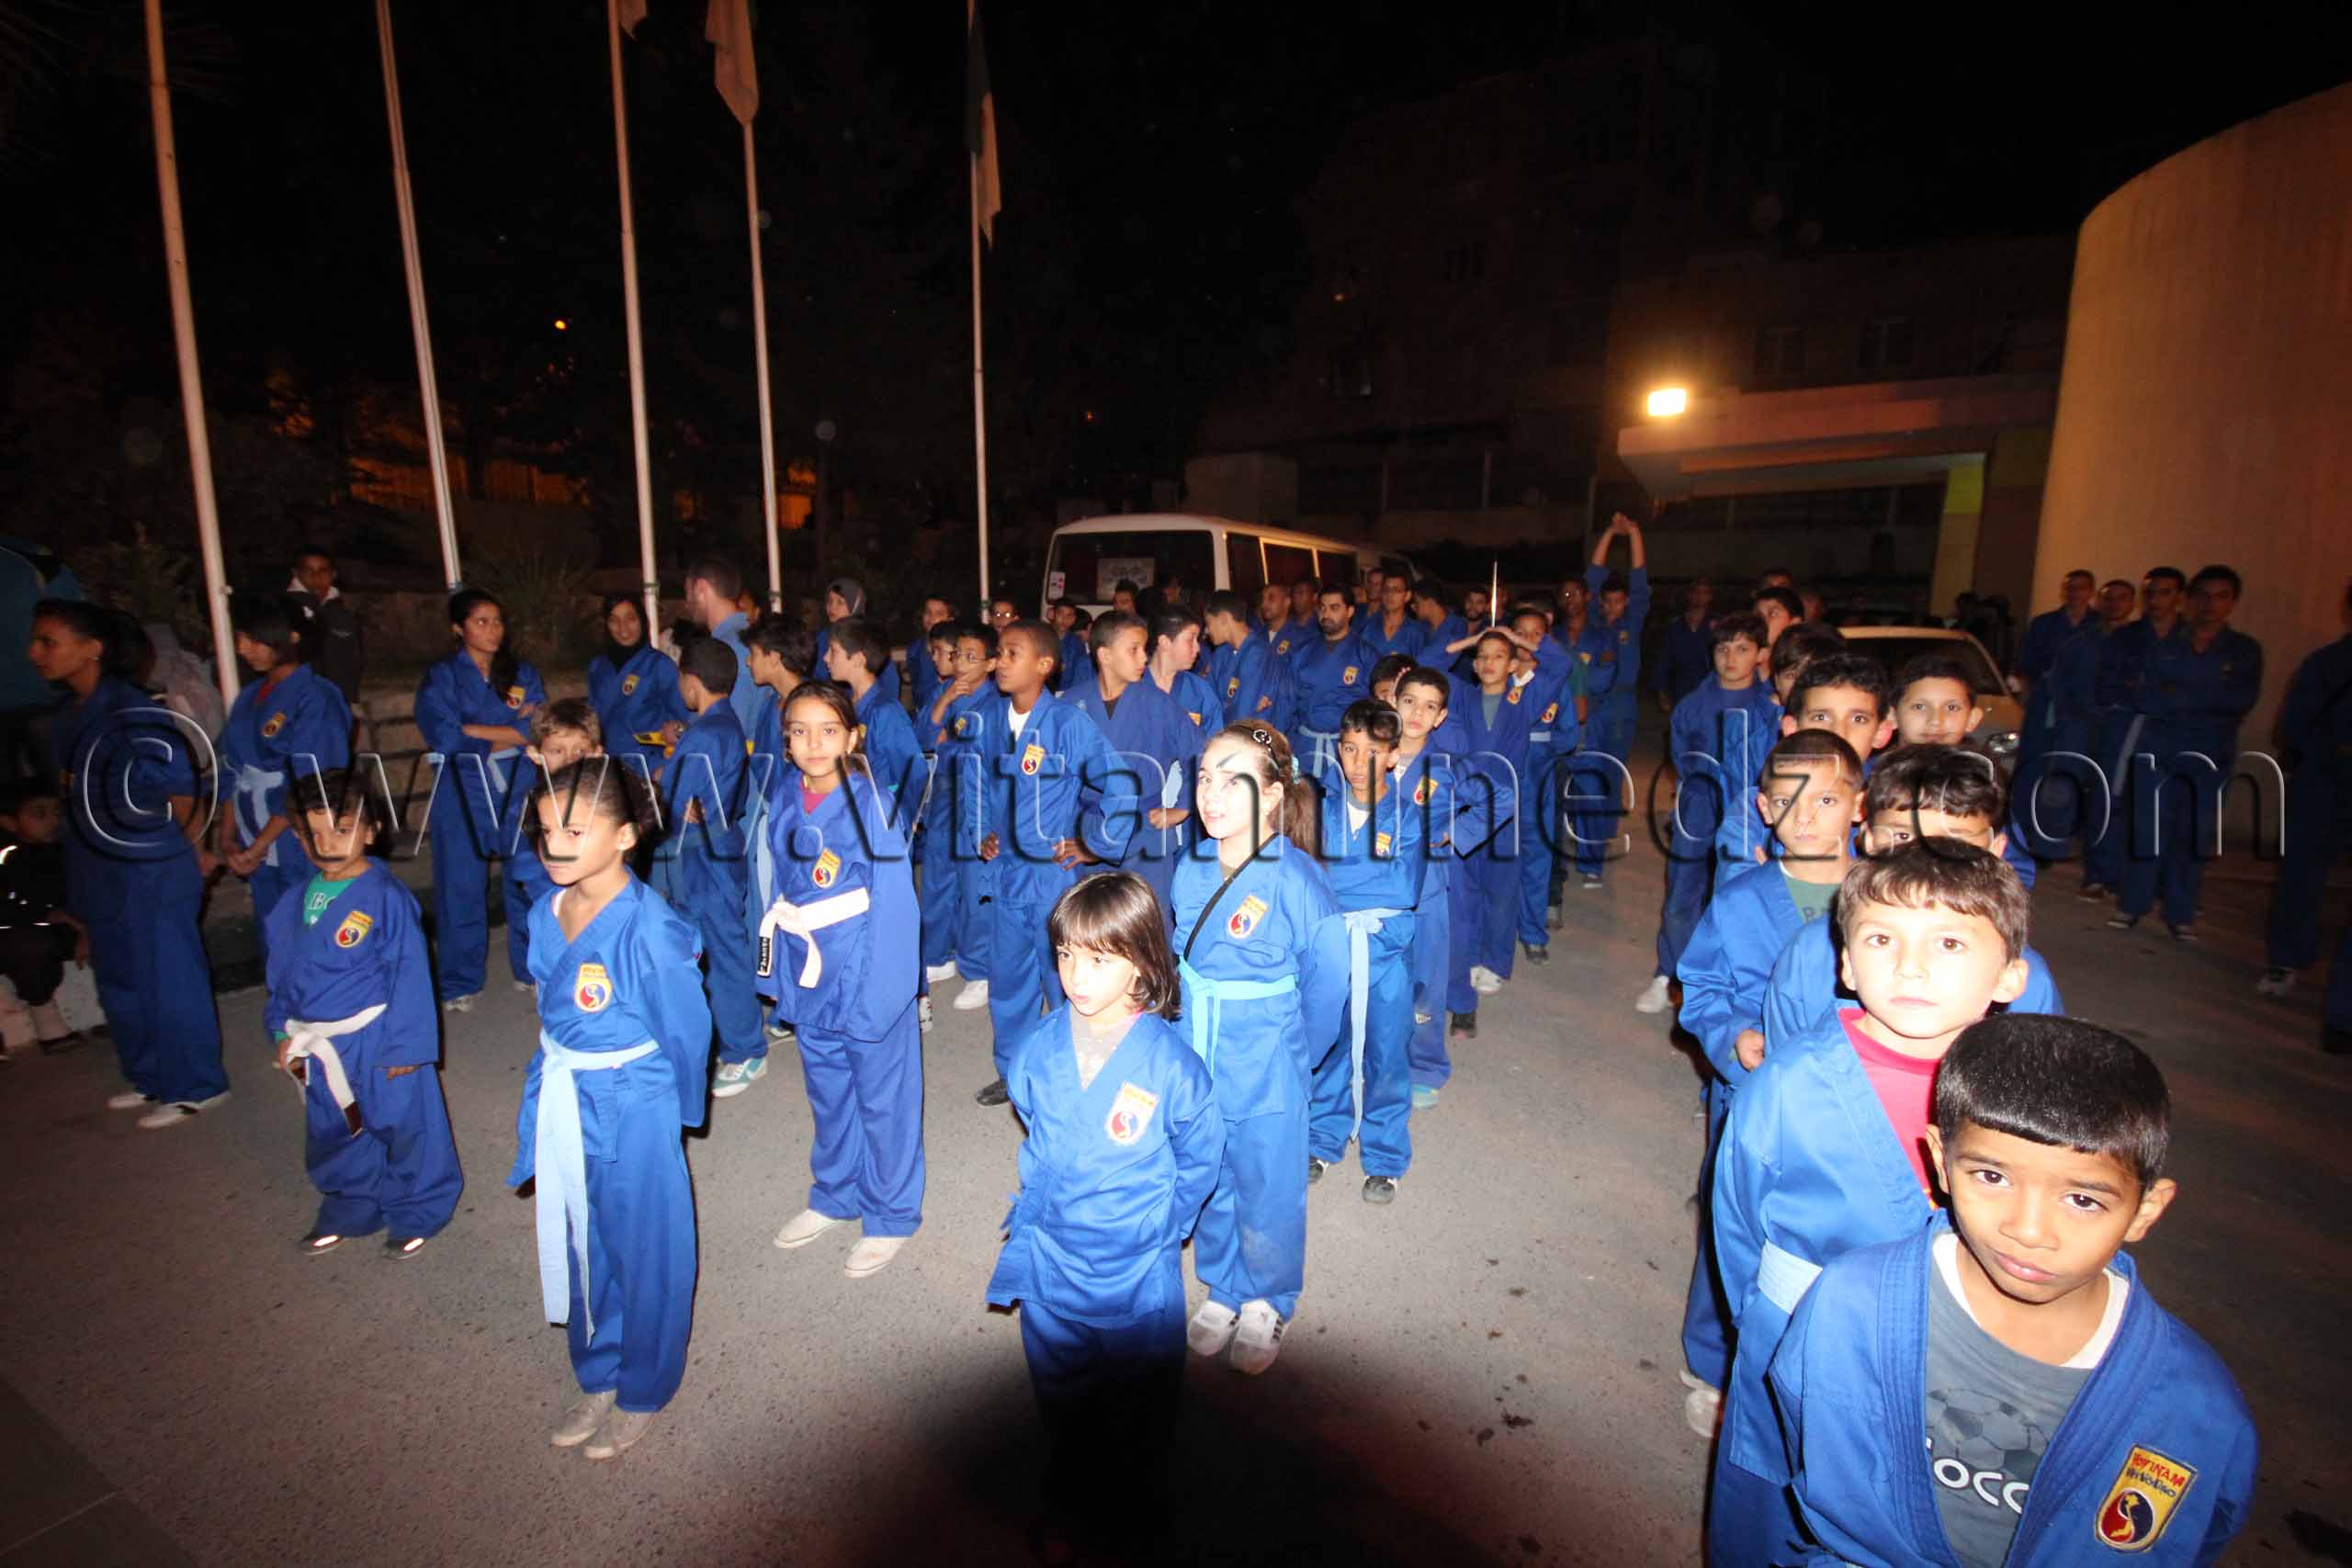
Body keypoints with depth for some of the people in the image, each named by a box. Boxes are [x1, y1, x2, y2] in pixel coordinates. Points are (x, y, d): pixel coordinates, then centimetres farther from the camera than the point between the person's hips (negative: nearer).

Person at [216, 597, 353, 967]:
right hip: (260, 854, 6)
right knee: (274, 945, 14)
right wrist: (227, 838, 3)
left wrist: (258, 846, -13)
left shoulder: (315, 698, -10)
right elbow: (234, 774, 13)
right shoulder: (248, 699, 11)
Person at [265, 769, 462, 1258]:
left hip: (377, 1040, -6)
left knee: (403, 1127, 8)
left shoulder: (387, 897, -18)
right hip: (319, 1048, 6)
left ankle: (418, 1214, 29)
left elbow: (409, 975, -17)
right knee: (335, 1137, 23)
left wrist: (405, 1045, -16)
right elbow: (282, 974, 14)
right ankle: (348, 1212, 45)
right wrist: (283, 1031, 9)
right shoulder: (296, 903, 2)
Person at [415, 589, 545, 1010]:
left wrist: (471, 732, -10)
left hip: (518, 787, 2)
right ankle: (460, 981, 16)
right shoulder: (440, 675, 2)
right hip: (461, 790, -2)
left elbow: (538, 730, -2)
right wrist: (510, 731, -9)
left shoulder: (523, 674, 10)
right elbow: (442, 734, -12)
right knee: (461, 885, 3)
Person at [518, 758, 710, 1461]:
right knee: (578, 1249, 22)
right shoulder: (547, 915, -3)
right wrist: (547, 1092, 12)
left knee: (643, 1253, 11)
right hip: (560, 1110, 7)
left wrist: (680, 1112, -3)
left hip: (633, 1117, -7)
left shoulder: (650, 929, -25)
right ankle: (596, 1379, 45)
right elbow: (553, 1013, 11)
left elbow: (685, 1030, -15)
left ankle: (641, 1395, 35)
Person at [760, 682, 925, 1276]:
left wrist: (876, 986, -19)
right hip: (808, 976, 6)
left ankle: (890, 1215, 30)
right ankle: (834, 1196, 44)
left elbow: (892, 902, -17)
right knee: (826, 1093, 22)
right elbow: (782, 886, 11)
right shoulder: (786, 800, 1)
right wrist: (777, 970, 10)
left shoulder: (872, 803, -17)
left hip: (867, 973, -6)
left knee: (882, 1097, 10)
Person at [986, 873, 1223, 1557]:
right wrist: (1039, 1201, 9)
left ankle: (1127, 1509, 47)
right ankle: (1068, 1512, 48)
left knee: (1138, 1404, 19)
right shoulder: (1037, 1046, -12)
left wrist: (1161, 1223, -5)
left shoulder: (1169, 1059, -23)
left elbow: (1201, 1155, -8)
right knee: (1062, 1399, 22)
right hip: (1050, 1263, 3)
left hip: (1139, 1272, -2)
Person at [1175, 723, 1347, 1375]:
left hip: (1265, 1076, -5)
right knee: (1207, 1183, 20)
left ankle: (1268, 1304, 40)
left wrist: (1286, 1050, -1)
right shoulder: (1189, 872, -4)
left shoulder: (1298, 880, -22)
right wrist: (1192, 1026, 13)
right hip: (1195, 1066, 5)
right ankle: (1222, 1290, 45)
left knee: (1266, 1193, 13)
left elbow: (1325, 986, -12)